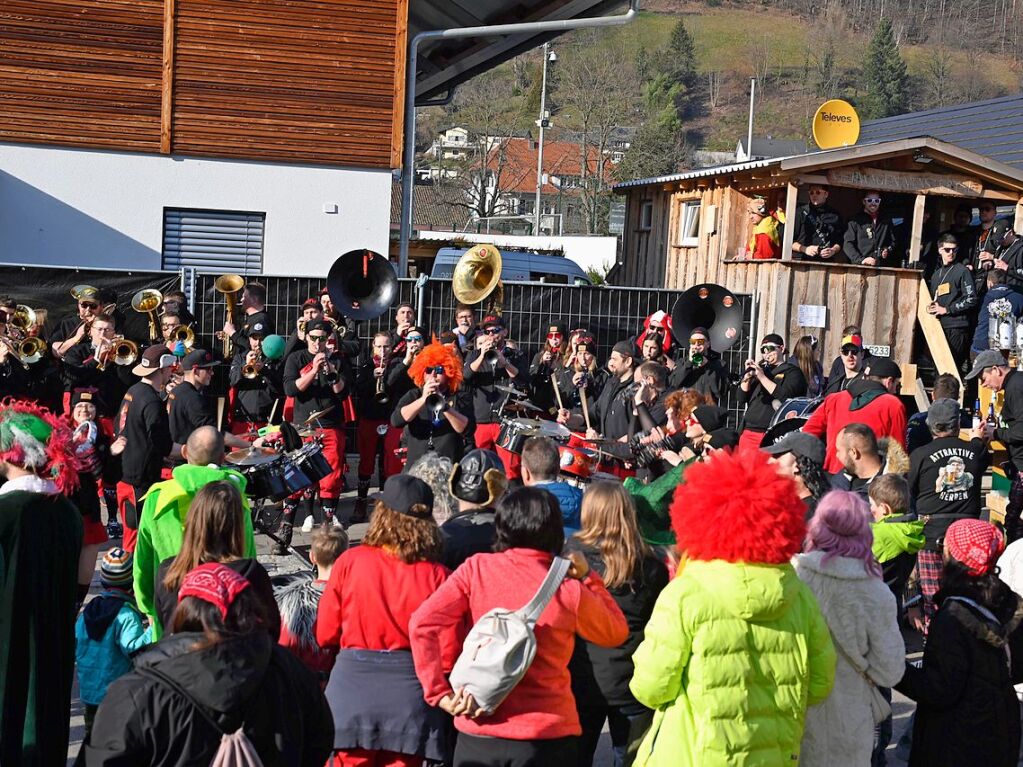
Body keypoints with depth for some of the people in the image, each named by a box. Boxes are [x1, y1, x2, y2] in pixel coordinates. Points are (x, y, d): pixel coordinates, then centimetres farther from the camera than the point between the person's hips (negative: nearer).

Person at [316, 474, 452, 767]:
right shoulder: (437, 575, -9)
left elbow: (325, 635, -1)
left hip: (352, 690, 0)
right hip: (410, 697, 0)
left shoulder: (350, 561, -9)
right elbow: (448, 650, -6)